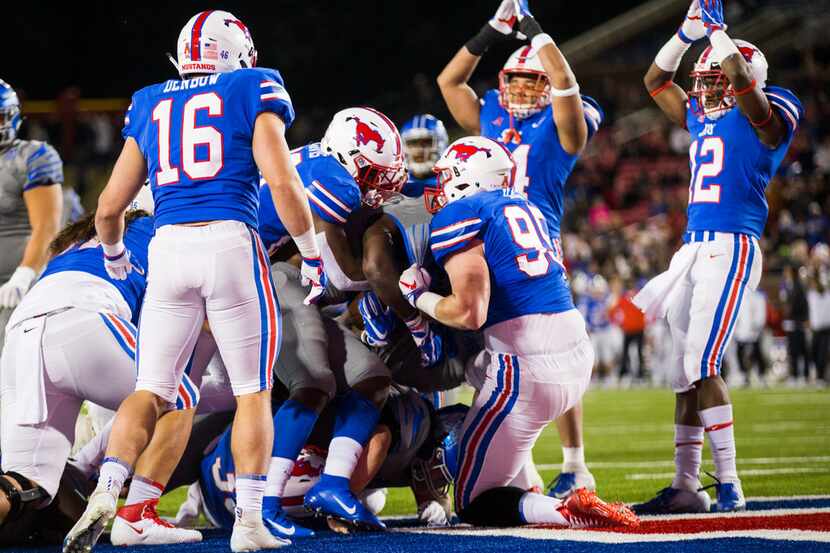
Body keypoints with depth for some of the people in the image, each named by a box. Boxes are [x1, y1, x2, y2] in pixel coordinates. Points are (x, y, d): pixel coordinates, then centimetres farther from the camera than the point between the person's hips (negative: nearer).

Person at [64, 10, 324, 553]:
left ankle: (106, 493, -11)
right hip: (230, 243, -3)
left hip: (168, 247, 3)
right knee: (254, 391, 8)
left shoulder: (150, 105, 18)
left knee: (151, 391, 9)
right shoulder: (252, 92, 7)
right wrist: (312, 252, 4)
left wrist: (114, 254, 37)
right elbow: (282, 181, -6)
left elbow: (109, 208, 17)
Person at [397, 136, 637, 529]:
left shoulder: (459, 216, -6)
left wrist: (420, 297, 3)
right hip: (579, 359, 8)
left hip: (526, 369, -8)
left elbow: (470, 314, -15)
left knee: (474, 504, 3)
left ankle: (567, 511, -24)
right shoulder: (525, 208, 18)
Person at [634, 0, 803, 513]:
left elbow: (742, 77, -22)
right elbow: (656, 80, 29)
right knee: (684, 369, 8)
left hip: (731, 249, -9)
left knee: (701, 365, -16)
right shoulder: (702, 119, 19)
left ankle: (730, 485, -13)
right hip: (693, 249, 9)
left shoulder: (764, 118, -3)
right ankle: (686, 486, 12)